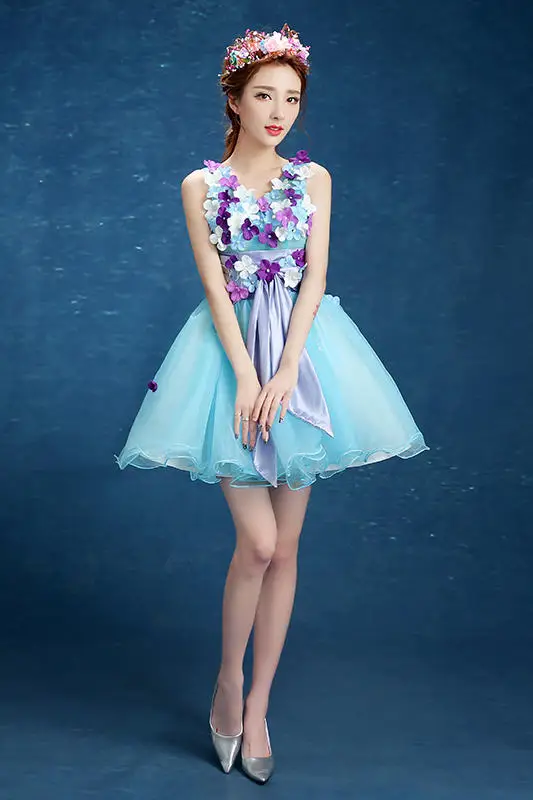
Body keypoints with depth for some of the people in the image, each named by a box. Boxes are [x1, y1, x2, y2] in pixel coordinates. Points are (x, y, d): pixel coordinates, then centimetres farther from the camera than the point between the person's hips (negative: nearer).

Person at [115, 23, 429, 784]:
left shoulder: (313, 178, 7)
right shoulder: (202, 185, 3)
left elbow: (314, 277, 0)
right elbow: (215, 288, -3)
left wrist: (285, 370, -13)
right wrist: (246, 377, -14)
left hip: (301, 348, 2)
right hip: (232, 350, -2)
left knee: (285, 548, 3)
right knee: (257, 542, -10)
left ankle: (257, 707, 16)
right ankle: (228, 679, 15)